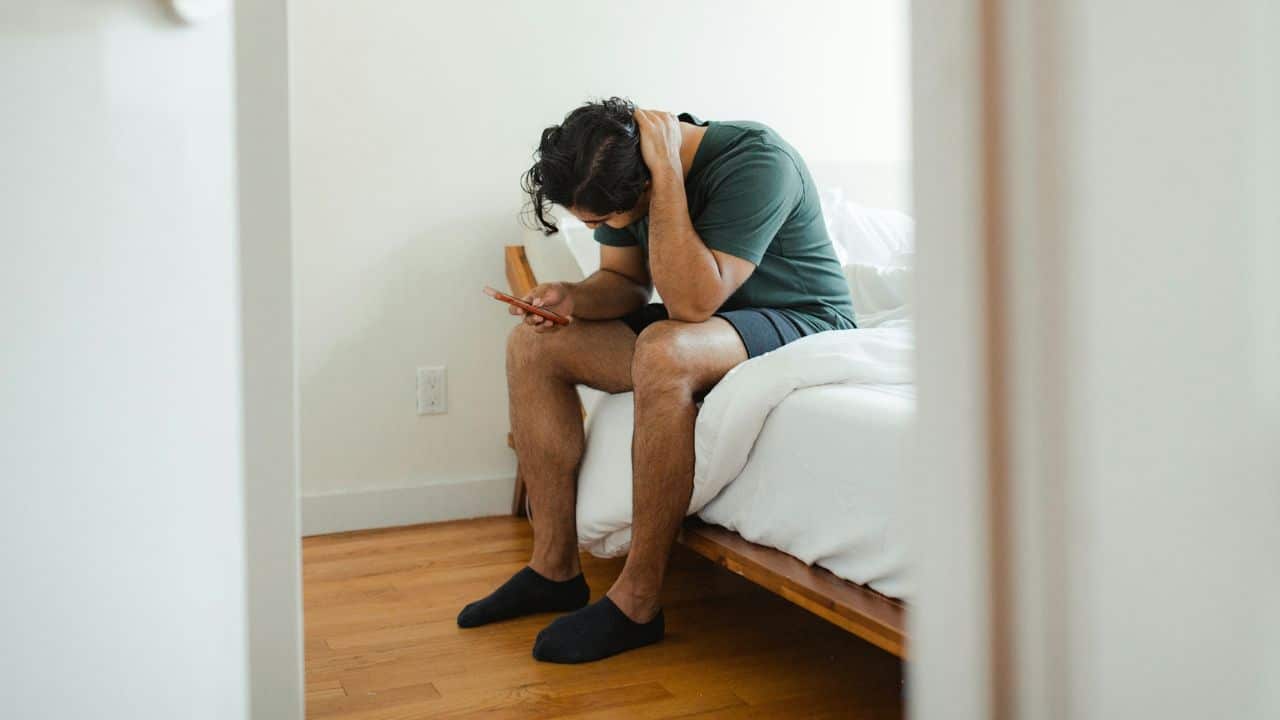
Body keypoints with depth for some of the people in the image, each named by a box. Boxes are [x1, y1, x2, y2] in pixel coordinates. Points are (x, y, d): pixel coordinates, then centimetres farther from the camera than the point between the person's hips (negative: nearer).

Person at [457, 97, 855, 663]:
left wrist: (668, 170, -33)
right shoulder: (629, 171, -4)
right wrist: (574, 298, -14)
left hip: (801, 322, -8)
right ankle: (554, 567, -2)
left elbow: (691, 301, -34)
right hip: (705, 320, 8)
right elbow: (625, 282, 8)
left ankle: (637, 603, -26)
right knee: (532, 345, -3)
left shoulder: (757, 162, -27)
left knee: (663, 351, -38)